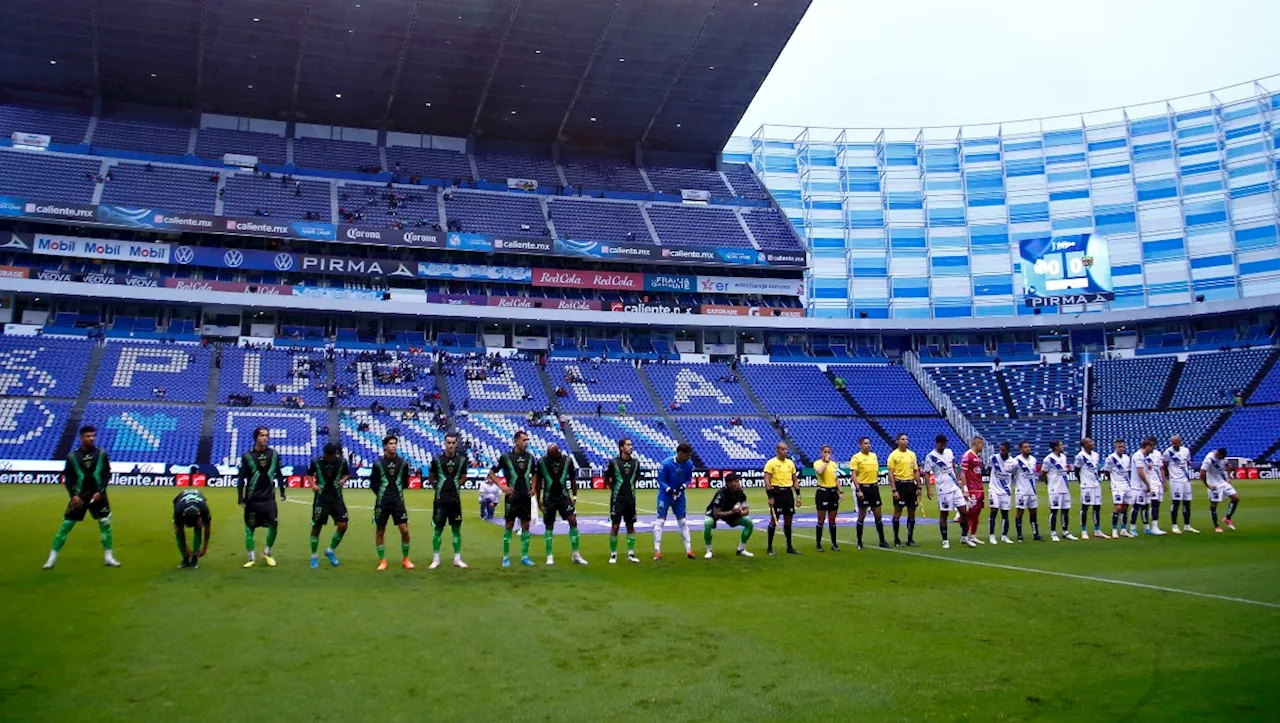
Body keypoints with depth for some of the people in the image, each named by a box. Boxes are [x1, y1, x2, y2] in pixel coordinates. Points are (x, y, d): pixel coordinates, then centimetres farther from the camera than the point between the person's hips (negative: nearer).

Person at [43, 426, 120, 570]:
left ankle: (108, 557, 12)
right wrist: (73, 495, -9)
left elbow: (107, 475, -1)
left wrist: (100, 492, -11)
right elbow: (68, 478, 1)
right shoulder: (72, 456, -4)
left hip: (97, 495, 1)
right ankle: (52, 558, 9)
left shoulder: (101, 454, -3)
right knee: (66, 525, -1)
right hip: (79, 496, -1)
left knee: (105, 523, 0)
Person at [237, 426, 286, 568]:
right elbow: (241, 478, -3)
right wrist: (241, 498, -7)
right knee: (249, 528, 3)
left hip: (269, 497, 2)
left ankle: (267, 553, 13)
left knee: (274, 524, -6)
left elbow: (278, 474, 11)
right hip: (252, 498, -2)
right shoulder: (248, 456, -6)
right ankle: (251, 558, 13)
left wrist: (282, 492, 9)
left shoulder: (273, 454, 2)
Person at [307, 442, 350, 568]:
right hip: (321, 498, -1)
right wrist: (313, 484, -6)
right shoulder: (316, 462, -6)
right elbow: (309, 474, 11)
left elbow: (347, 474, 14)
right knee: (316, 527, 2)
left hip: (336, 498, 2)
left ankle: (330, 551, 16)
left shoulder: (342, 462, -3)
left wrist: (344, 479, -7)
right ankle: (314, 556, 18)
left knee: (342, 525, -7)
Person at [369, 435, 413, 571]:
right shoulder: (378, 463, -5)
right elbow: (373, 483, 3)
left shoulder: (403, 462, 0)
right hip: (382, 502, -1)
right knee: (380, 532, 5)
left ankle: (405, 559, 12)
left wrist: (398, 491, 6)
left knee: (405, 530, -4)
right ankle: (382, 561, 18)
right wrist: (381, 493, -1)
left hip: (398, 501, 1)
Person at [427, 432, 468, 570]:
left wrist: (455, 485, 3)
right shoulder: (437, 459, -4)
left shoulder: (461, 460, 1)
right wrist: (438, 486, 1)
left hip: (455, 499, 2)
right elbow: (430, 478, 8)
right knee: (438, 529, 3)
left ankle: (457, 559, 14)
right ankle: (436, 559, 12)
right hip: (440, 499, -2)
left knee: (456, 529, 6)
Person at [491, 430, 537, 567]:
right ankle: (506, 557, 9)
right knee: (509, 525, 0)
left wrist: (533, 487, 8)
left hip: (526, 497, 4)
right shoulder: (506, 457, -7)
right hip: (512, 497, -4)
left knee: (525, 526, 6)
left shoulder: (530, 457, 5)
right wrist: (502, 486, -9)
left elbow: (534, 473, 21)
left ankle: (525, 556, 14)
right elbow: (492, 473, -1)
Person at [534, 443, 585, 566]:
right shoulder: (542, 462, -8)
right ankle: (549, 556, 13)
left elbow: (572, 479, 4)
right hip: (549, 498, 0)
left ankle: (576, 555, -3)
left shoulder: (567, 460, -7)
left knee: (573, 521, -10)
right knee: (549, 526, 3)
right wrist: (538, 500, 2)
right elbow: (538, 482, 2)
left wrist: (574, 497, 2)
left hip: (564, 496, 0)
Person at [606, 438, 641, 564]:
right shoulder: (614, 462, -8)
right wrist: (614, 488, 7)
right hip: (617, 499, -4)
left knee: (631, 526, 8)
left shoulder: (635, 463, 3)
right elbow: (606, 478, 3)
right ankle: (613, 554, 8)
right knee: (615, 526, -3)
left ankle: (631, 554, 15)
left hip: (630, 499, 4)